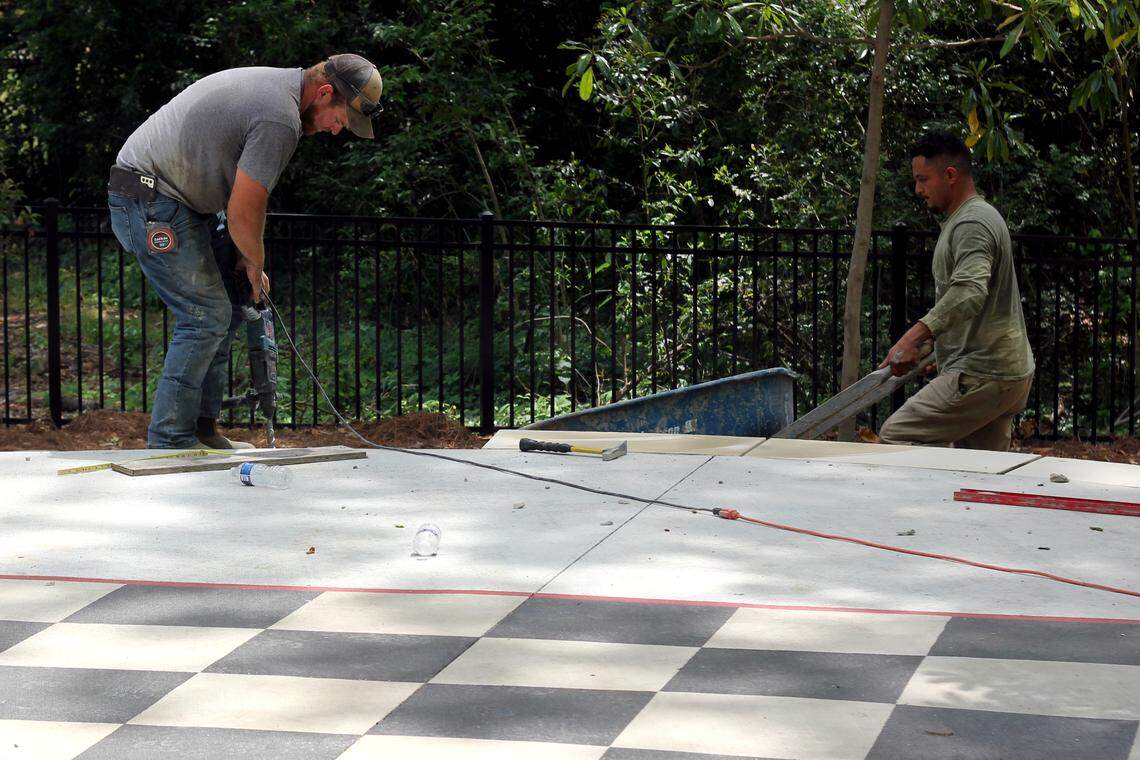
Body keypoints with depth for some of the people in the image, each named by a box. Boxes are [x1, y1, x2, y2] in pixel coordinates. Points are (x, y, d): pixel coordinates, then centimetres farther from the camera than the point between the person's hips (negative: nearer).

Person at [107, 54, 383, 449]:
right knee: (206, 317, -10)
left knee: (224, 309, 13)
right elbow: (243, 213, -19)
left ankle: (200, 429, 14)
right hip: (151, 204, -11)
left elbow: (242, 192, 18)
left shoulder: (272, 83, 13)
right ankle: (170, 440, -8)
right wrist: (255, 264, 0)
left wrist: (246, 260, 13)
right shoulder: (280, 120, -21)